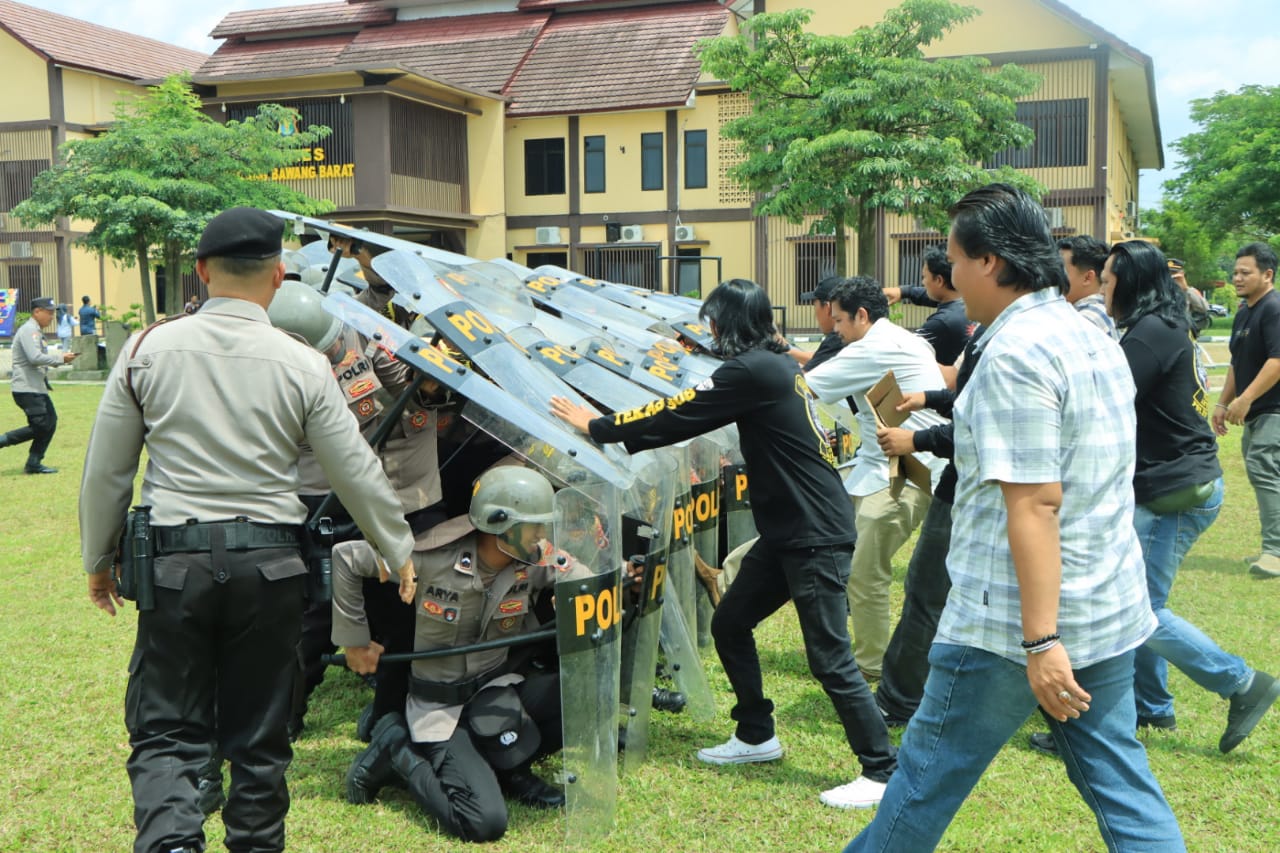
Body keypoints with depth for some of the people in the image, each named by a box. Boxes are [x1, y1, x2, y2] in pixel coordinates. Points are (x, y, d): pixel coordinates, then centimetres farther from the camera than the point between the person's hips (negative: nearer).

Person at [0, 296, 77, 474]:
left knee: (50, 421, 9)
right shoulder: (29, 330, -13)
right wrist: (61, 358, -18)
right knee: (40, 427, -12)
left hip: (38, 387, 10)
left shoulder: (37, 331, 18)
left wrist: (60, 359, 6)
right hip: (26, 389, -10)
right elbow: (35, 358, -25)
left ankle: (34, 464, 12)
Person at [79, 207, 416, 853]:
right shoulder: (303, 365, -4)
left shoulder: (147, 351, -1)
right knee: (259, 736, 14)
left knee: (165, 730, 7)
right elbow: (356, 474, 1)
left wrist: (98, 559, 19)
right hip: (269, 565, 0)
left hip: (175, 562, 0)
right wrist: (399, 552, 15)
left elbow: (105, 472, 5)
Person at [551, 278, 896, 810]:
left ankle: (882, 772, 8)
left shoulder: (753, 371, -17)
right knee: (729, 624, 15)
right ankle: (756, 736, 29)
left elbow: (678, 418, -15)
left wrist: (596, 426, -6)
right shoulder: (776, 365, 11)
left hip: (815, 536, -10)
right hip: (787, 531, 10)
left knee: (829, 658, -4)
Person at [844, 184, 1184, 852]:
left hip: (1014, 621, -9)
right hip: (1111, 613, 9)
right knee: (1122, 786, 14)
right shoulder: (1094, 338, 11)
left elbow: (1034, 503, -23)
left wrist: (1041, 642, -24)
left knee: (928, 776, 8)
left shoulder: (1016, 352, -18)